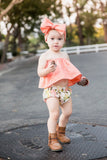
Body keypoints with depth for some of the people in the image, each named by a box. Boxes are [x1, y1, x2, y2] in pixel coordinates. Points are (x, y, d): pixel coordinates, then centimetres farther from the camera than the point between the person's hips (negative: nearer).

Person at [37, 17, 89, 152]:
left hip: (65, 89, 6)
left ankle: (60, 132, 36)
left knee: (67, 112, 11)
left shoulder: (65, 56, 12)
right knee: (54, 114, -14)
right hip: (51, 89, -6)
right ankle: (52, 140, 0)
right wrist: (48, 70, -33)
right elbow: (40, 72, -13)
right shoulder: (45, 56, -6)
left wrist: (79, 79, 10)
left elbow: (69, 71, 22)